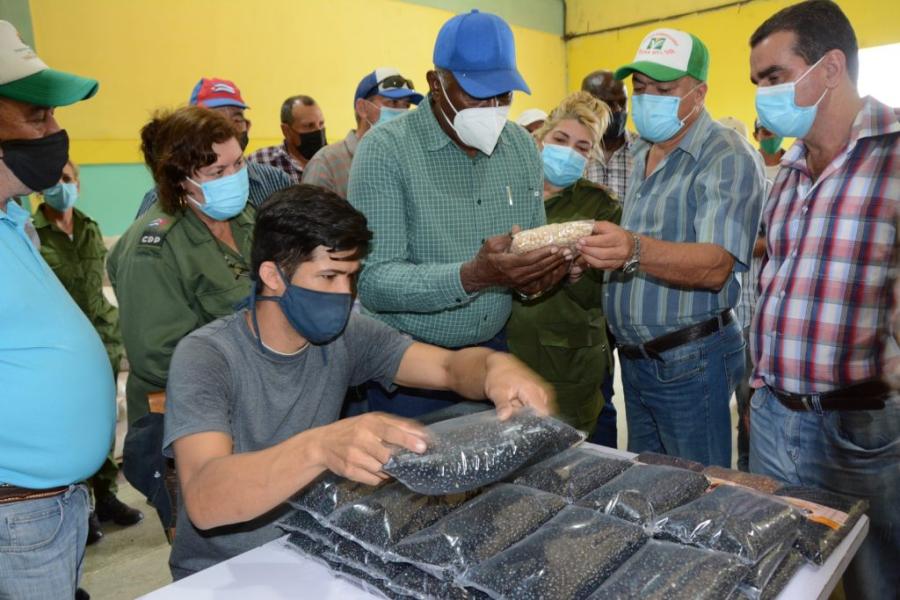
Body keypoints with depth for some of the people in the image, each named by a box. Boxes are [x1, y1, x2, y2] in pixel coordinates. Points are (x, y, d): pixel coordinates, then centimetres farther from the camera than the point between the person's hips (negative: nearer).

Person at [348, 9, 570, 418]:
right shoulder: (386, 150, -15)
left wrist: (544, 267, -15)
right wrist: (472, 277, -36)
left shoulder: (523, 146, 3)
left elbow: (534, 240, 9)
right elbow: (373, 282, -22)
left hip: (494, 350, 5)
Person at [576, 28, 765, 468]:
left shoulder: (729, 158, -14)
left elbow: (715, 267, -28)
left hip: (689, 362, -7)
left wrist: (635, 251, -44)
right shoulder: (641, 154, 11)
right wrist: (598, 252, 4)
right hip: (633, 357, 8)